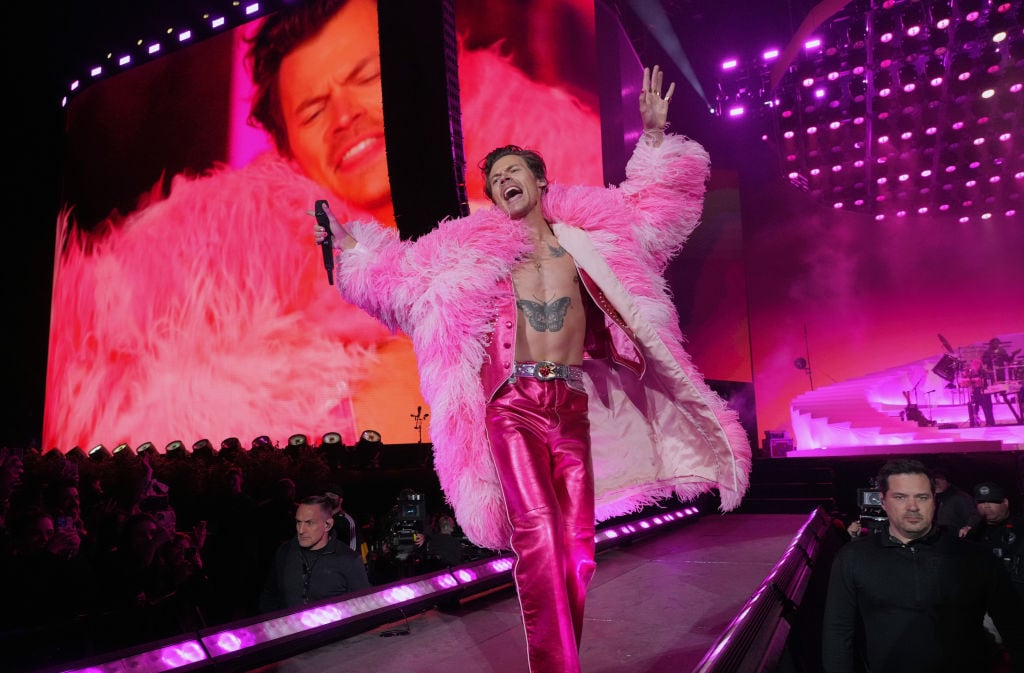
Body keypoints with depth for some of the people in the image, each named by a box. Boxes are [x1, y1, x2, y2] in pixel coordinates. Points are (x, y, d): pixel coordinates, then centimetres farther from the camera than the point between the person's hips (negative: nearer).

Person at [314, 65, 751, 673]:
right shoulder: (474, 249, 9)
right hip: (514, 406, -2)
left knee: (577, 546, 4)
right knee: (537, 538, -14)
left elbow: (656, 199, 19)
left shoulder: (587, 235, 12)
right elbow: (402, 272, 14)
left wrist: (654, 134, 9)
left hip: (572, 407, 2)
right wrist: (351, 244, 8)